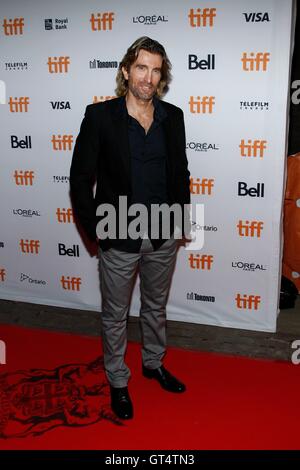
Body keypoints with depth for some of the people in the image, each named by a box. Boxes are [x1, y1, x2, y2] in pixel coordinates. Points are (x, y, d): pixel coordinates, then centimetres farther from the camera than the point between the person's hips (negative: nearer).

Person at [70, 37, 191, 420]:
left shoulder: (172, 116, 1)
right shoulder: (100, 116, -10)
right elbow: (81, 178, -7)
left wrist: (182, 215, 4)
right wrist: (94, 229, -10)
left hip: (163, 236, 4)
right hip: (119, 239, -3)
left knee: (156, 306, 22)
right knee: (115, 315, 13)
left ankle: (154, 364, 45)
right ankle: (117, 381, 34)